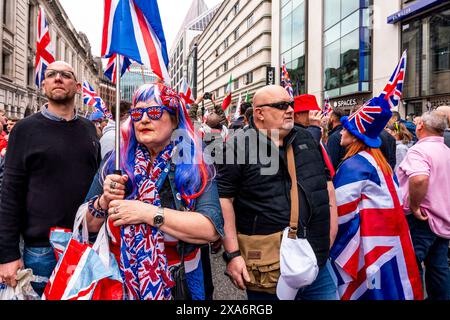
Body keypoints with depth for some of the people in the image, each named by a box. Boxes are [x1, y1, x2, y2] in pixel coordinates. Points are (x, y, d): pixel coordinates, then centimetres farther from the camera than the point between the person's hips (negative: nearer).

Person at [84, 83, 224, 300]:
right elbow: (89, 225, 2)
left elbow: (212, 230, -24)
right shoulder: (115, 161, -4)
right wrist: (105, 201, -18)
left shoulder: (194, 164, -12)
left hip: (179, 282, -2)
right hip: (121, 279, 2)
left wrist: (148, 213, -26)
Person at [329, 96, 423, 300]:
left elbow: (341, 211, -18)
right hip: (385, 239, 9)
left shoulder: (353, 164, -16)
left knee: (368, 291, 1)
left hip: (370, 245, -9)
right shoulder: (379, 160, 12)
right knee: (388, 289, 16)